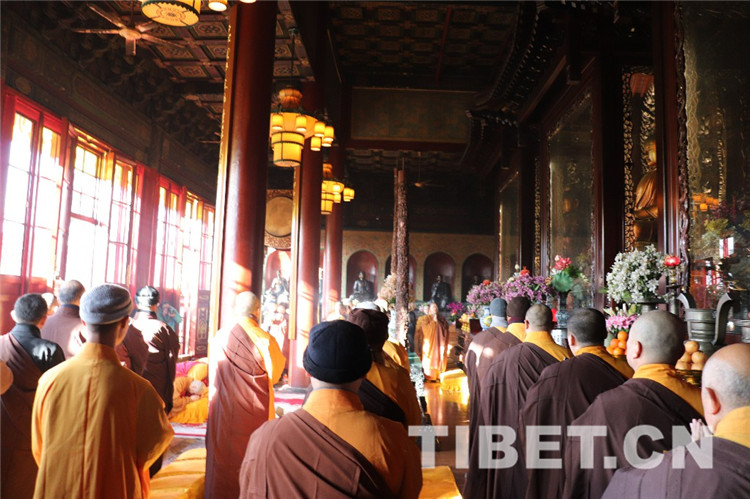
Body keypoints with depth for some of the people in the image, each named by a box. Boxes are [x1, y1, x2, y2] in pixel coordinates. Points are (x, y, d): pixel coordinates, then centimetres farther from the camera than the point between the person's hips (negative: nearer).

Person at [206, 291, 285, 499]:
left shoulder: (219, 339, -7)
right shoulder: (266, 341, -13)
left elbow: (213, 379, 5)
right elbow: (275, 375, 2)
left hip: (224, 413, 2)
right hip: (255, 414, -2)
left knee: (224, 461, 16)